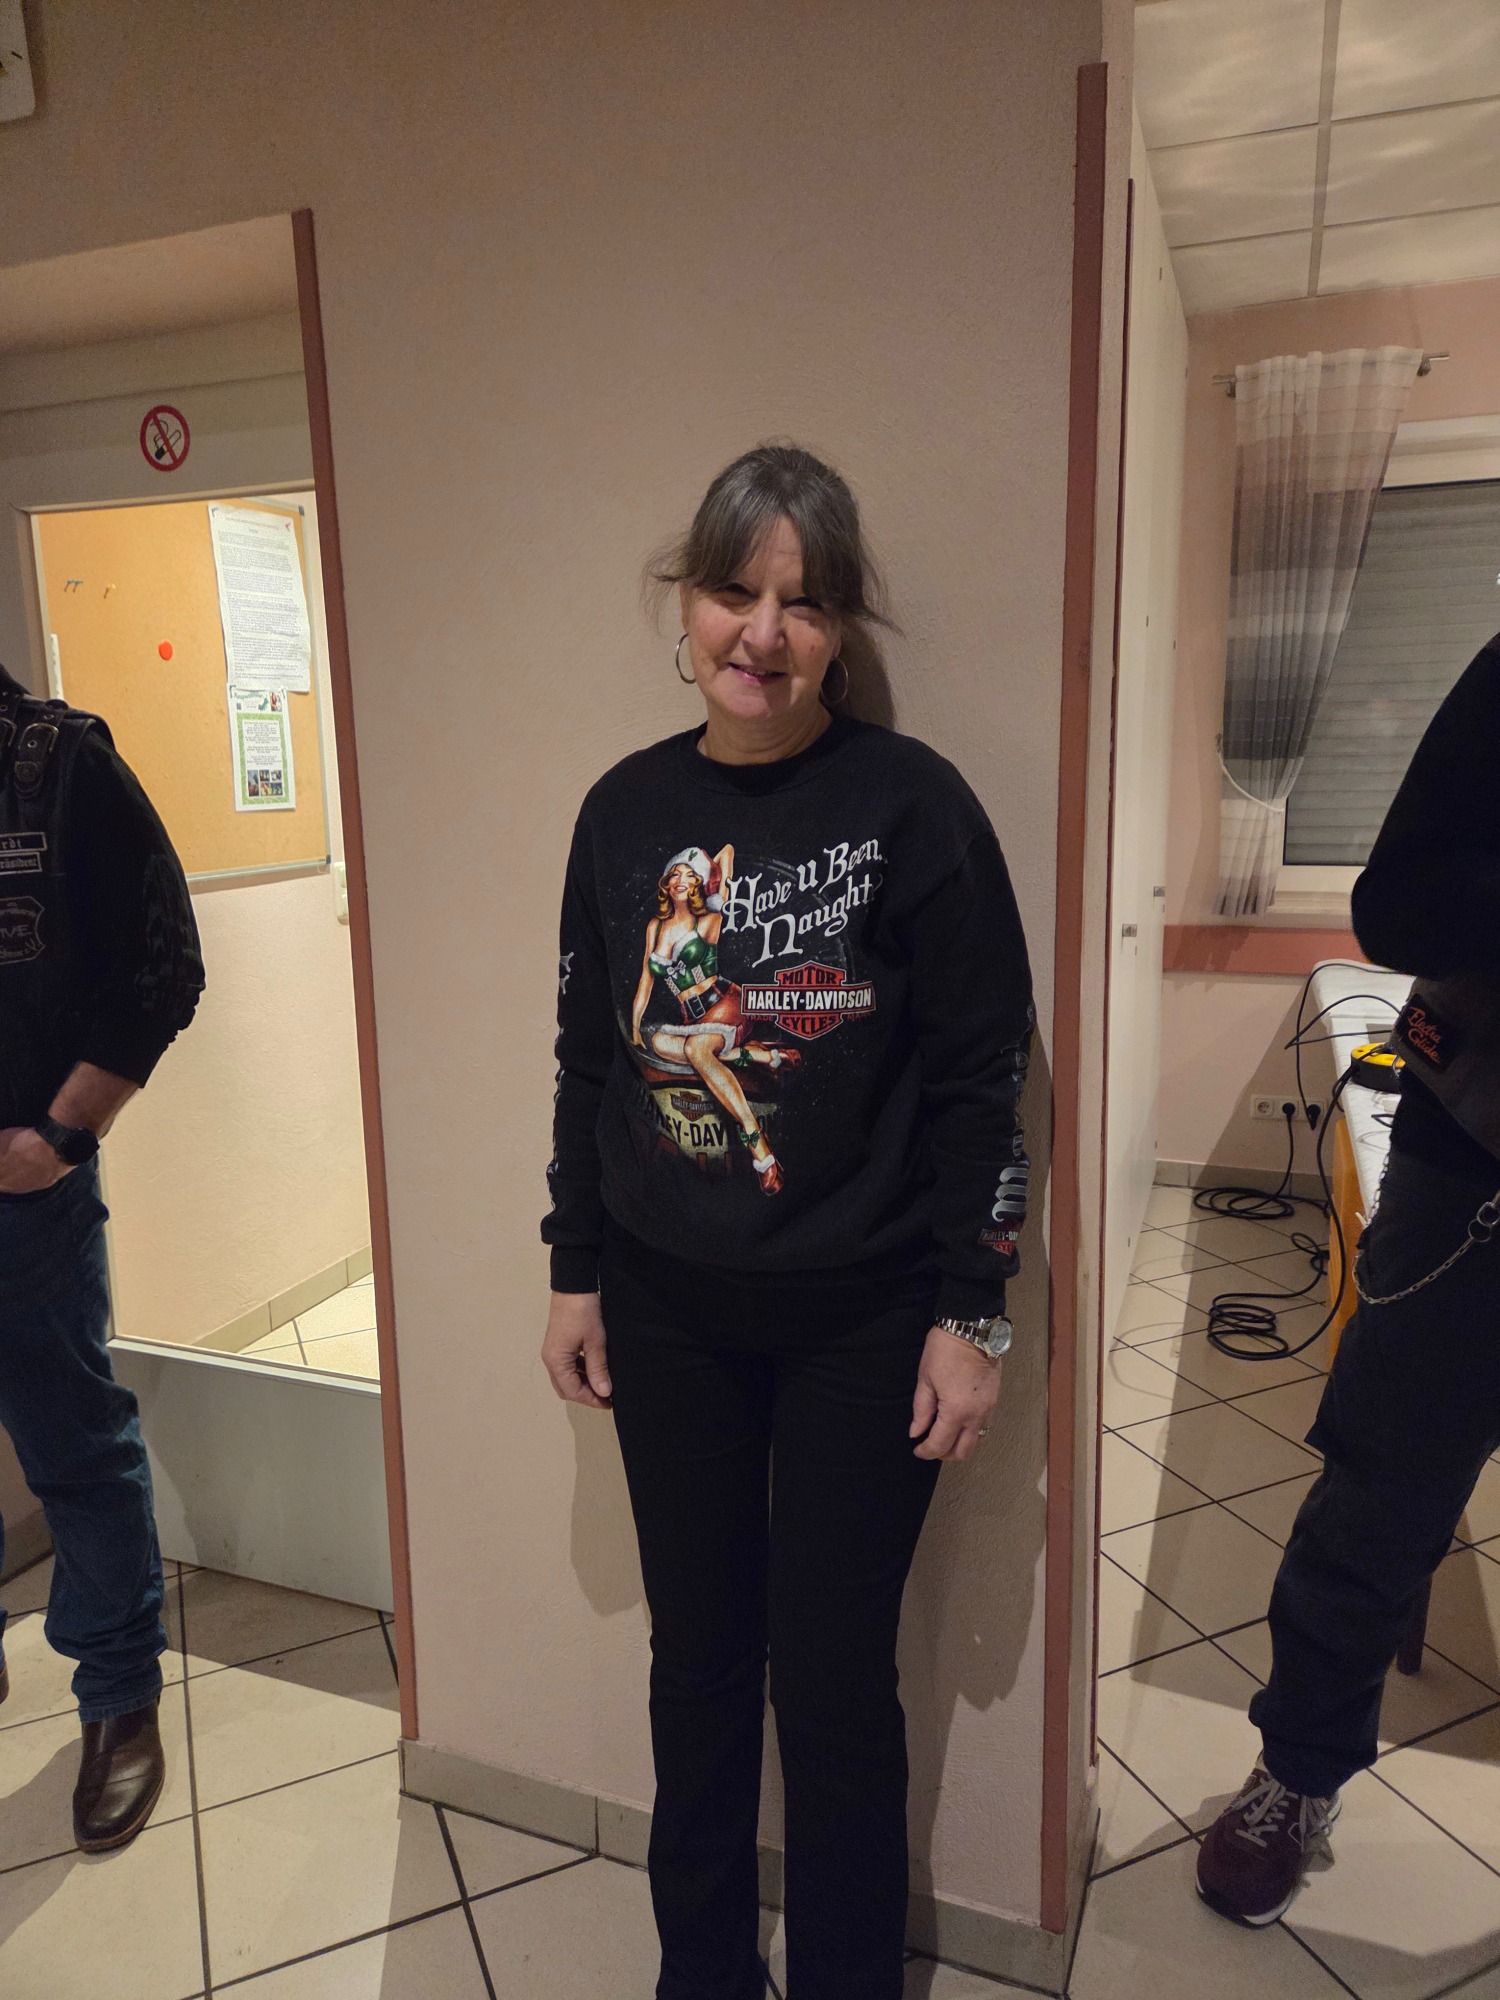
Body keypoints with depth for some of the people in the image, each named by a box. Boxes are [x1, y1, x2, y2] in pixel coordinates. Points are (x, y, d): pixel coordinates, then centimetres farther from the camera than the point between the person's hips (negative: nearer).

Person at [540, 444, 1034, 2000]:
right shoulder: (626, 810, 1)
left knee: (834, 1680, 11)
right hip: (667, 1316, 4)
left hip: (860, 1326, -3)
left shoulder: (911, 804, -10)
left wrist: (968, 1314, -8)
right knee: (699, 1656, 19)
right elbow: (589, 1057, 8)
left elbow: (982, 1077, -8)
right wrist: (575, 1273, 9)